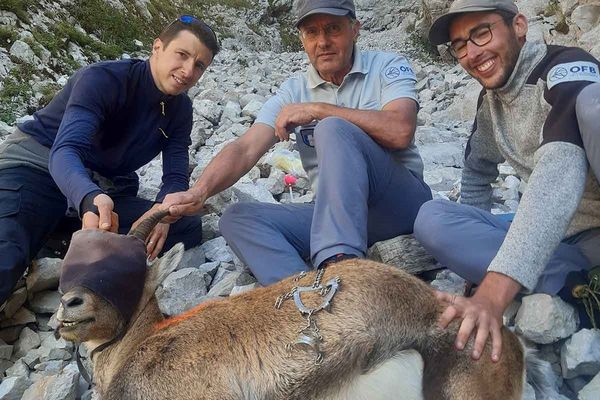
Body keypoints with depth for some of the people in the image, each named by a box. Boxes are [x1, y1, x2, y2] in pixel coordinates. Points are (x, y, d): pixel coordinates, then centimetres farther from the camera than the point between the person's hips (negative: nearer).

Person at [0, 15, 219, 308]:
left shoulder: (181, 110, 2)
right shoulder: (104, 78, -17)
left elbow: (176, 177, -7)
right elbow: (65, 151, -31)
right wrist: (90, 199, -54)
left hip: (106, 191, 7)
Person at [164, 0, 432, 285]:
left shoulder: (387, 67, 0)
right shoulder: (294, 91, 6)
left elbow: (400, 131, -20)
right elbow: (245, 149, -7)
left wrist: (318, 109, -17)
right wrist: (198, 192, -25)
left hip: (401, 203, -3)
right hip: (335, 213, 4)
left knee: (333, 129, -28)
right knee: (238, 218, -12)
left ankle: (340, 264, -39)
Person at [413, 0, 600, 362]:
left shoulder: (567, 68, -16)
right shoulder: (490, 102, 7)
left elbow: (559, 176, -32)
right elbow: (478, 171, 21)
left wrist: (493, 294, -41)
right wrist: (469, 239, 8)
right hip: (561, 238, 7)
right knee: (431, 218, -13)